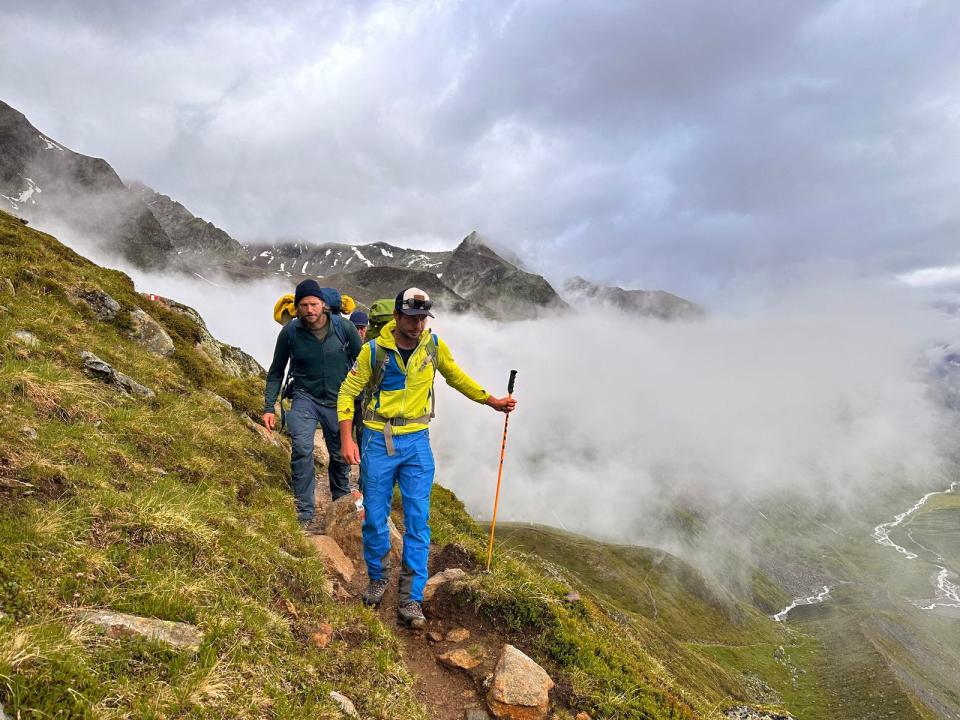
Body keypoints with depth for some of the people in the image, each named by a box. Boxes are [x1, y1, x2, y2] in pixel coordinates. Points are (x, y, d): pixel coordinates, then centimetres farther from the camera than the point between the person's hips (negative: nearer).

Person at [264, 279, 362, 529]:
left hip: (339, 401, 1)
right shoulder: (290, 332, -11)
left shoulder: (343, 327, -12)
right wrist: (269, 408, -4)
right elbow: (276, 372, 1)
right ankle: (305, 514, -9)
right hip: (306, 398, -1)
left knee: (341, 455, 12)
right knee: (302, 450, -20)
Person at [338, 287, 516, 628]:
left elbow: (456, 377, 15)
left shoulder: (434, 346, -3)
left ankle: (411, 599, 8)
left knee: (418, 520, -2)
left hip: (416, 441, 1)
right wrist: (346, 439, -11)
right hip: (378, 441, -1)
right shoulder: (374, 350, -10)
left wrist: (492, 401, 12)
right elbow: (348, 391, -3)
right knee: (375, 519, 7)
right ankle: (378, 579, 33)